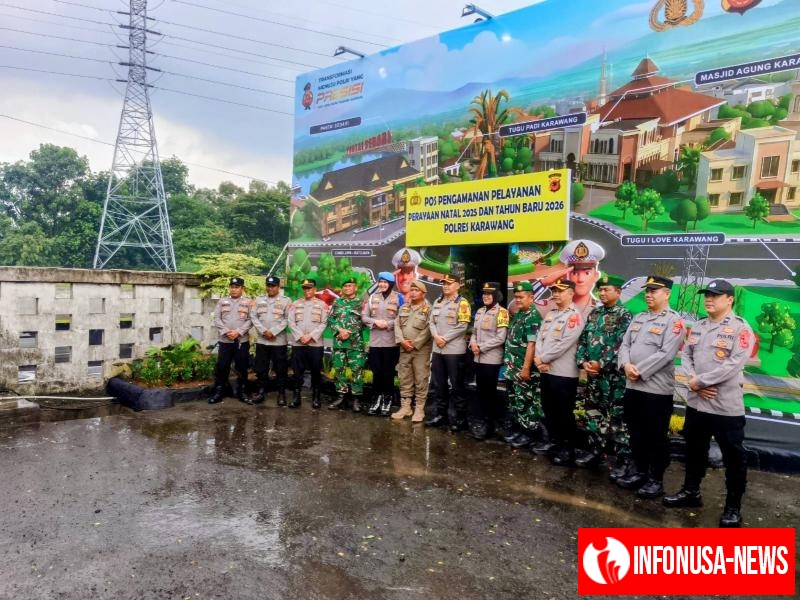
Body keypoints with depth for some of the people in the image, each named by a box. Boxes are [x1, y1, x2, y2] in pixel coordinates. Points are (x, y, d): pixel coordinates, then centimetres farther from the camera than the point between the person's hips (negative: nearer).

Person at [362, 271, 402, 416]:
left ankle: (387, 402, 14)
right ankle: (376, 400, 17)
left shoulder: (398, 298, 0)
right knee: (376, 372, 7)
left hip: (391, 342, -3)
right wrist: (375, 322, -10)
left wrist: (388, 324, -15)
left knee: (388, 373, 4)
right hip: (375, 342, 3)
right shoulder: (373, 297, 10)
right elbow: (364, 316, 7)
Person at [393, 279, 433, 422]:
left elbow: (428, 330, -13)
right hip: (404, 349, 5)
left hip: (421, 350, -5)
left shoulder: (429, 309, -6)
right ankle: (405, 407, 20)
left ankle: (419, 409, 8)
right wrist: (402, 341, -8)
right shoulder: (403, 308, 13)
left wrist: (415, 344, -14)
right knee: (404, 379, 10)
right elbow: (397, 325, 7)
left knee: (421, 380, -1)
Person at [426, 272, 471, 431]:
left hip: (454, 350, -6)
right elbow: (432, 322, 10)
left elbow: (462, 326, -14)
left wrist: (445, 339, -14)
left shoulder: (462, 303, -6)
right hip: (437, 349, 7)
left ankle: (460, 418, 10)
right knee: (438, 384, 13)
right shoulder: (438, 302, 13)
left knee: (456, 385, 0)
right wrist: (436, 337, -8)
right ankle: (441, 414, 25)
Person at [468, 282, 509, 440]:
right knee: (480, 390, 13)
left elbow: (500, 338, -16)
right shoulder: (480, 311, 12)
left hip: (492, 359, -6)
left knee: (489, 391, 3)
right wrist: (473, 344, -3)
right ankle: (479, 421, 23)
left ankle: (487, 423, 14)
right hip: (478, 358, 6)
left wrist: (481, 347, -15)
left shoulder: (501, 312, -9)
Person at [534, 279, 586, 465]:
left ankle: (568, 449, 15)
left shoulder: (575, 316, -10)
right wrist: (538, 358, -7)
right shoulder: (550, 314, 15)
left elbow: (564, 344, -18)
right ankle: (554, 442, 30)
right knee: (548, 409, 16)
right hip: (546, 371, 8)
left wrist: (542, 358, -12)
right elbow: (540, 337, 10)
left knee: (564, 413, 2)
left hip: (564, 373, -8)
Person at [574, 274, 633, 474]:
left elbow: (621, 346, -16)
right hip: (592, 374, 7)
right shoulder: (594, 313, 12)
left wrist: (601, 364, -17)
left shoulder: (624, 315, -7)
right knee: (591, 414, 13)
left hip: (614, 375, -6)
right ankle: (595, 451, 26)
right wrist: (583, 362, -4)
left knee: (617, 418, -2)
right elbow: (582, 340, 10)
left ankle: (623, 460, 8)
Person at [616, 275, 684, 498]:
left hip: (657, 388, -7)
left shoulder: (674, 321, -8)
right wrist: (626, 364, -10)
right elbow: (625, 344, 10)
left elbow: (666, 354, -18)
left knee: (656, 436, 5)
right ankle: (639, 471, 30)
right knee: (636, 433, 16)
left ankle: (656, 480, 18)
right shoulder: (638, 318, 14)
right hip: (632, 386, 7)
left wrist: (640, 370, -17)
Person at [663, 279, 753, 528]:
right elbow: (685, 355, 8)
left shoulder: (740, 328, -10)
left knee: (733, 457, 6)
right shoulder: (697, 327, 11)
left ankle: (733, 506, 20)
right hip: (696, 402, 6)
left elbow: (734, 364, -20)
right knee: (694, 450, 18)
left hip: (727, 406, -6)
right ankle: (691, 491, 34)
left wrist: (700, 381, -18)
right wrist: (693, 381, -10)